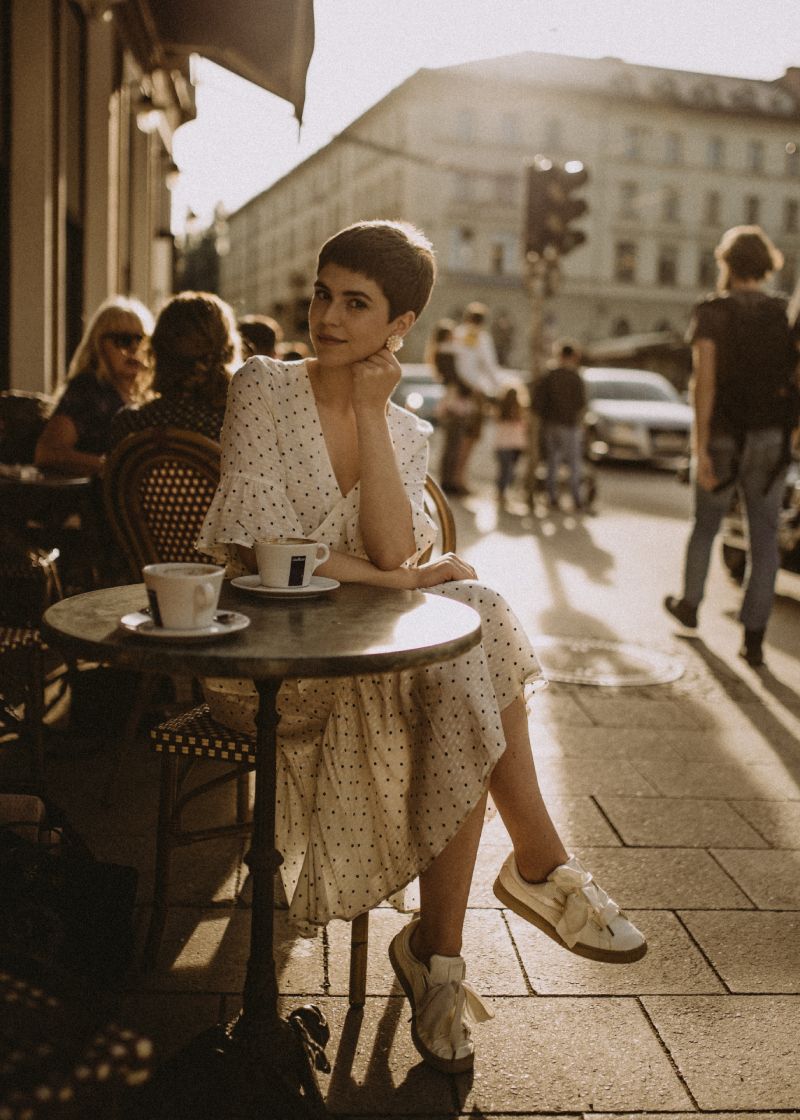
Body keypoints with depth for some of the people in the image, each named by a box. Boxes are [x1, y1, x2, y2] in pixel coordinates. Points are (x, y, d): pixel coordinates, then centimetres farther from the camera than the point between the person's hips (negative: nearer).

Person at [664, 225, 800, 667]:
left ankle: (689, 604, 37)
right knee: (764, 538, 5)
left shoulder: (711, 311, -4)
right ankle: (754, 637, 1)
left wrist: (699, 446, -18)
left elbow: (704, 378, -16)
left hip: (724, 438, -1)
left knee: (705, 524, 19)